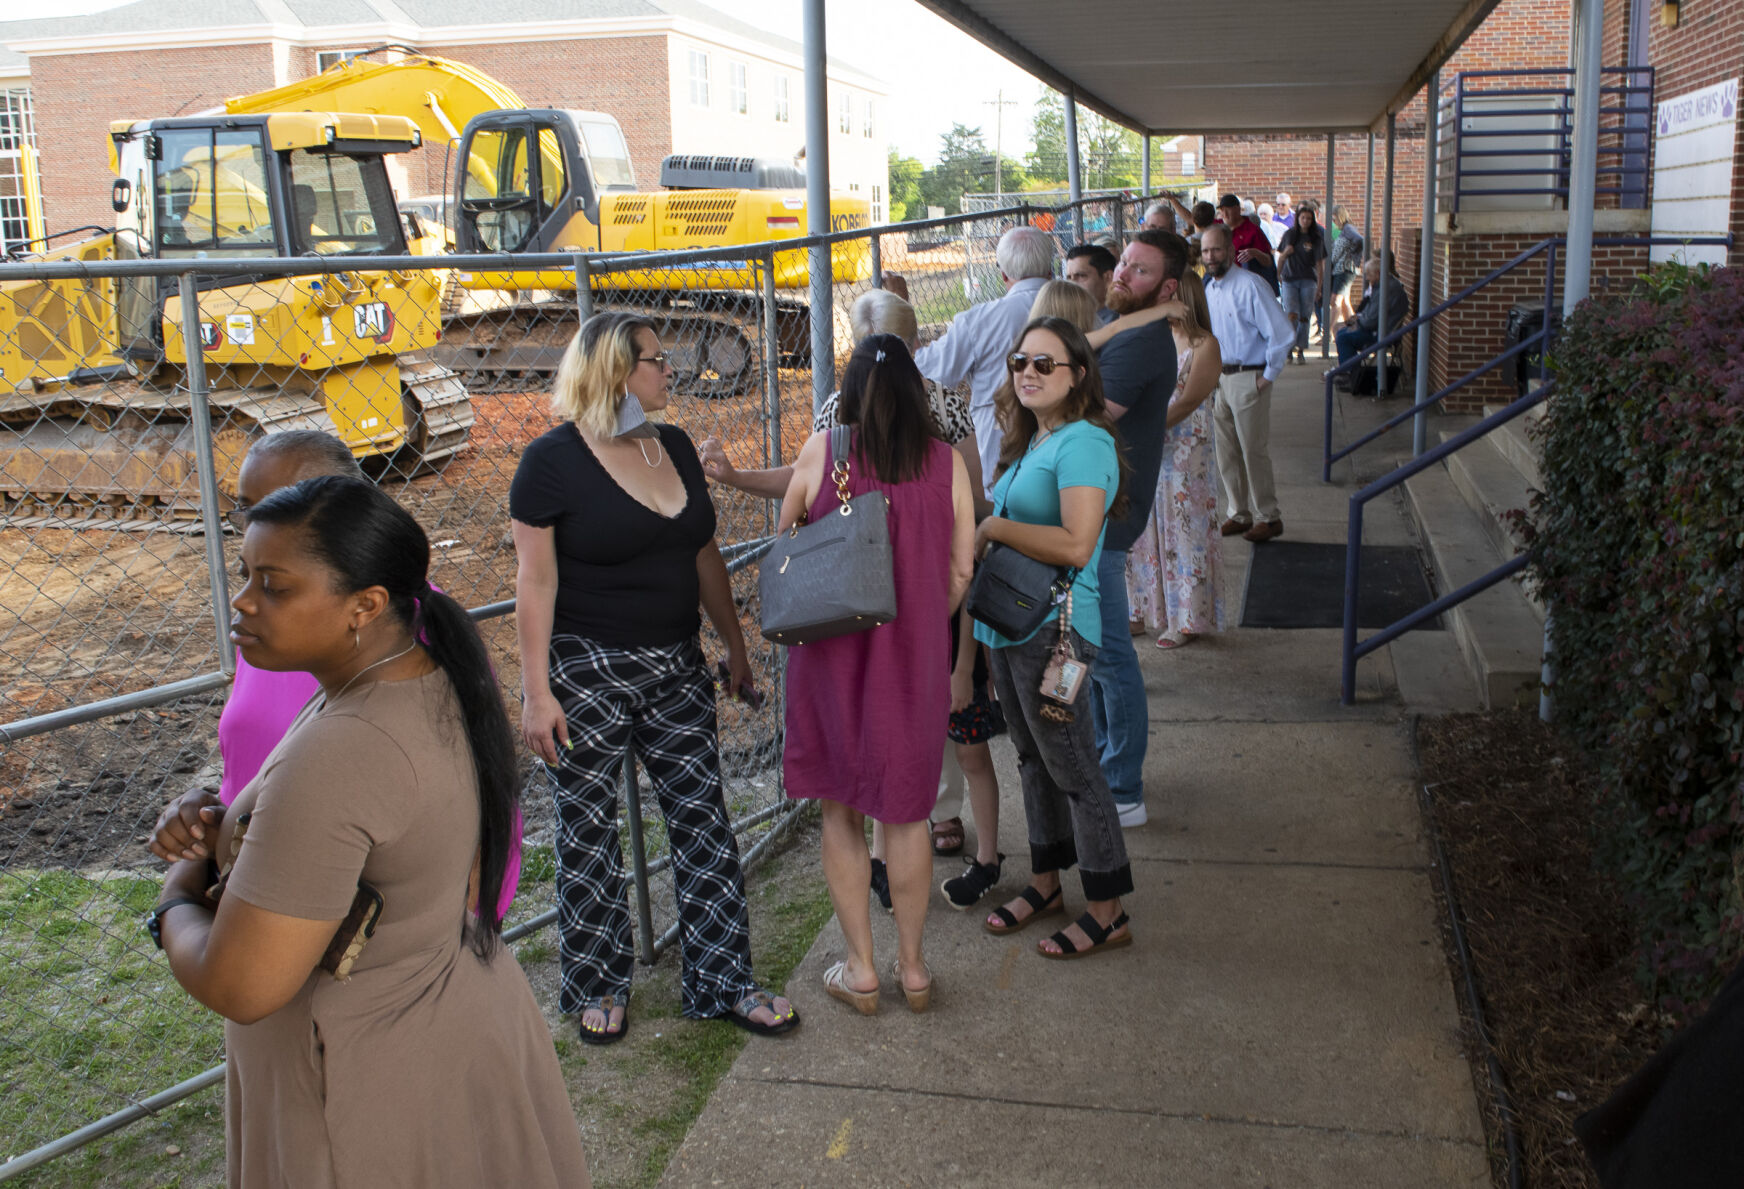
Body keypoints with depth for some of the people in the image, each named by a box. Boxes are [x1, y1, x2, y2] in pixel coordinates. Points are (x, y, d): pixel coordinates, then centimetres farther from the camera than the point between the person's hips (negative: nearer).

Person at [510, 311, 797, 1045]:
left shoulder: (674, 447, 9)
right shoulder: (553, 460, -10)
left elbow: (704, 554, 16)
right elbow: (536, 580, -11)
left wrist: (735, 645, 16)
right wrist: (537, 691, -14)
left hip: (675, 668, 6)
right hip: (584, 673, -5)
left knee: (703, 820, 6)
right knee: (588, 834, 7)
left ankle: (722, 982, 18)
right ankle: (598, 987, 26)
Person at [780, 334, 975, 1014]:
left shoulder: (822, 451, -7)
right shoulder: (947, 463, -3)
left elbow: (785, 533, 8)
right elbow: (960, 573, 0)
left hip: (833, 652, -1)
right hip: (915, 657, 1)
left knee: (839, 810, 14)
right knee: (907, 812, 15)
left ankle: (860, 970, 20)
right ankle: (912, 967, 25)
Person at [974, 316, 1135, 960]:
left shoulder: (1083, 443, -16)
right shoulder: (1028, 443, 14)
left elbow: (1074, 545, -26)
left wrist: (993, 527, -18)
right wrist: (986, 525, 7)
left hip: (1053, 628, -9)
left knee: (1073, 769, -1)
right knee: (1033, 759, 19)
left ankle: (1107, 913, 12)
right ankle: (1045, 882, 35)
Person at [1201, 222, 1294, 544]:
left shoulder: (1250, 285, -16)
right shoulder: (1207, 288, 8)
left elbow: (1282, 334, -17)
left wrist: (1268, 375, -13)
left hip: (1248, 378, -7)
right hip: (1219, 378, 7)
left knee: (1254, 451, -1)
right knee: (1226, 452, 12)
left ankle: (1270, 518, 12)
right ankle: (1239, 514, 25)